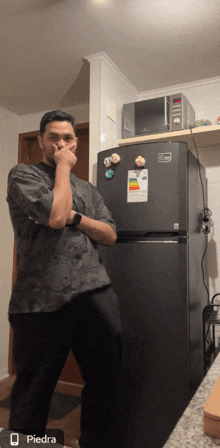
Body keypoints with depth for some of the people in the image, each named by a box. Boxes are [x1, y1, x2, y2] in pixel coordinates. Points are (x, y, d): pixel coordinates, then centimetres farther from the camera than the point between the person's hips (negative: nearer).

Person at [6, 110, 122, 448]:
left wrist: (73, 217, -7)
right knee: (33, 392, 11)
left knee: (105, 382, 16)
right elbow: (55, 214, -16)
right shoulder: (23, 175, 2)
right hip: (41, 302, -5)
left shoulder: (88, 189, 19)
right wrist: (63, 166, -3)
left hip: (96, 295, 5)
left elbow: (110, 235, 9)